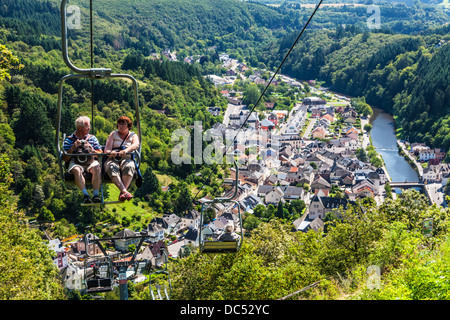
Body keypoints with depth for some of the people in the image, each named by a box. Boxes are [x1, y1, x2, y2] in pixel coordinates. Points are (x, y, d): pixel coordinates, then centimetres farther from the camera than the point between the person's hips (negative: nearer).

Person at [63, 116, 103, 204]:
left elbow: (100, 154, 13)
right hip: (75, 162, -1)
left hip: (91, 161, 2)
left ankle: (96, 194, -35)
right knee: (77, 170, -37)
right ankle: (85, 194, -36)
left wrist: (91, 150, -7)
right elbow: (65, 159, 1)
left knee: (97, 168, -33)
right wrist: (73, 147, -11)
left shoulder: (92, 138, 16)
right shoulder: (69, 140, 7)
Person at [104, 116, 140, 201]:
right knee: (112, 168, -36)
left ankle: (122, 193, -47)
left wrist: (126, 150, -30)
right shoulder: (113, 134, 21)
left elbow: (136, 145, -8)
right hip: (113, 159, 0)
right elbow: (106, 149, 9)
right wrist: (110, 152, -18)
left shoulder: (133, 135, 17)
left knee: (129, 167, -37)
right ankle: (125, 191, -52)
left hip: (127, 159, 0)